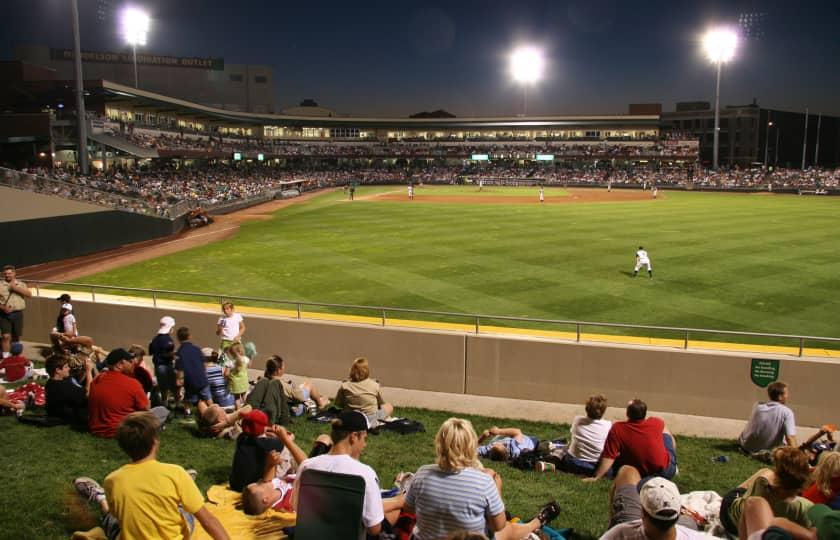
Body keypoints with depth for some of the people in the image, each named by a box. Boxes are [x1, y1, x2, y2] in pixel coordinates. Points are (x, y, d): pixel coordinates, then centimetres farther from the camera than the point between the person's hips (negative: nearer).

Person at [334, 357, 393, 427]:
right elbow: (381, 403, 5)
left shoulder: (344, 386, -9)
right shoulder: (374, 385, -10)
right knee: (389, 406, 20)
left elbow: (337, 405, 0)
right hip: (370, 421, -3)